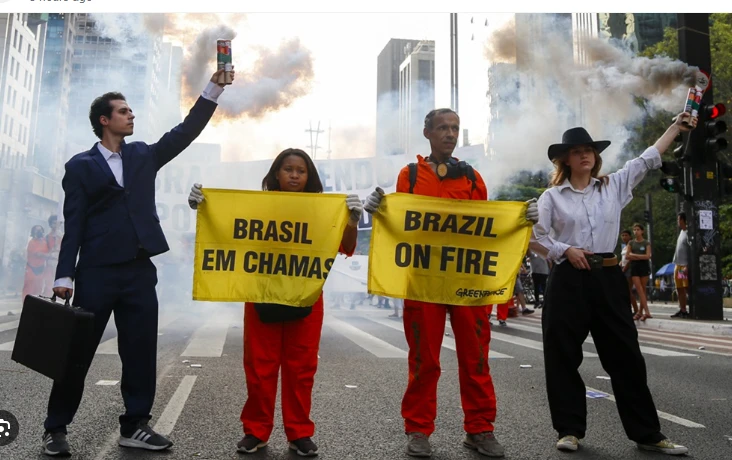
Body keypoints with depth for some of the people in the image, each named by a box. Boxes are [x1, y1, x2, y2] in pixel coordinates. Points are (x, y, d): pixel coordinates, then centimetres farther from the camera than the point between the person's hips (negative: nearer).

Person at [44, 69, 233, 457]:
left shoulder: (143, 155, 14)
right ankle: (55, 428, 20)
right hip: (97, 271, -3)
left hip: (140, 270, 4)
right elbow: (73, 225, -1)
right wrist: (65, 276, -8)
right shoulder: (80, 166, 3)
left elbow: (187, 131, 6)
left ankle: (134, 425, 17)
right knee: (77, 351, 5)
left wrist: (215, 85, -1)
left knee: (141, 352, 6)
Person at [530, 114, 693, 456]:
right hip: (568, 281, -2)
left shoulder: (614, 185, 11)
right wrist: (565, 250, -12)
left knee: (625, 354, 6)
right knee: (563, 356, 1)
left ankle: (647, 433, 18)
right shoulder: (552, 196, 4)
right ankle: (570, 429, 16)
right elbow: (535, 238, 1)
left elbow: (648, 159, 14)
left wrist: (676, 126, 13)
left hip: (608, 278, 2)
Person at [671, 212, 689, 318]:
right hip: (678, 265, 9)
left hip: (685, 265, -9)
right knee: (679, 289, 11)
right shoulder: (681, 232, 18)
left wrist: (687, 266, -21)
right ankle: (682, 310, 16)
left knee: (687, 288, -7)